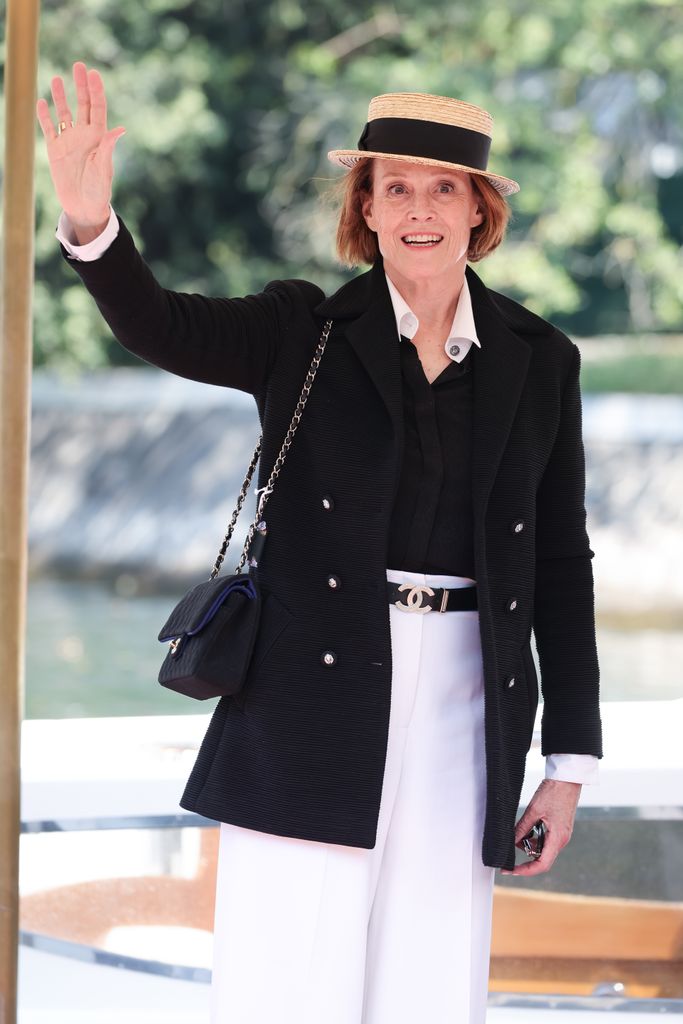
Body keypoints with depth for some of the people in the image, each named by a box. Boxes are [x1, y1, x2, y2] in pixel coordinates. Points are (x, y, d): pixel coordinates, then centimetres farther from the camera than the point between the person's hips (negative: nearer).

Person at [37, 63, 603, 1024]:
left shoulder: (540, 361, 8)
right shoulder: (305, 332, 3)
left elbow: (560, 565, 10)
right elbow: (161, 325, -15)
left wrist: (571, 757, 7)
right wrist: (89, 222, -36)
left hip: (464, 710, 2)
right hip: (315, 701, -2)